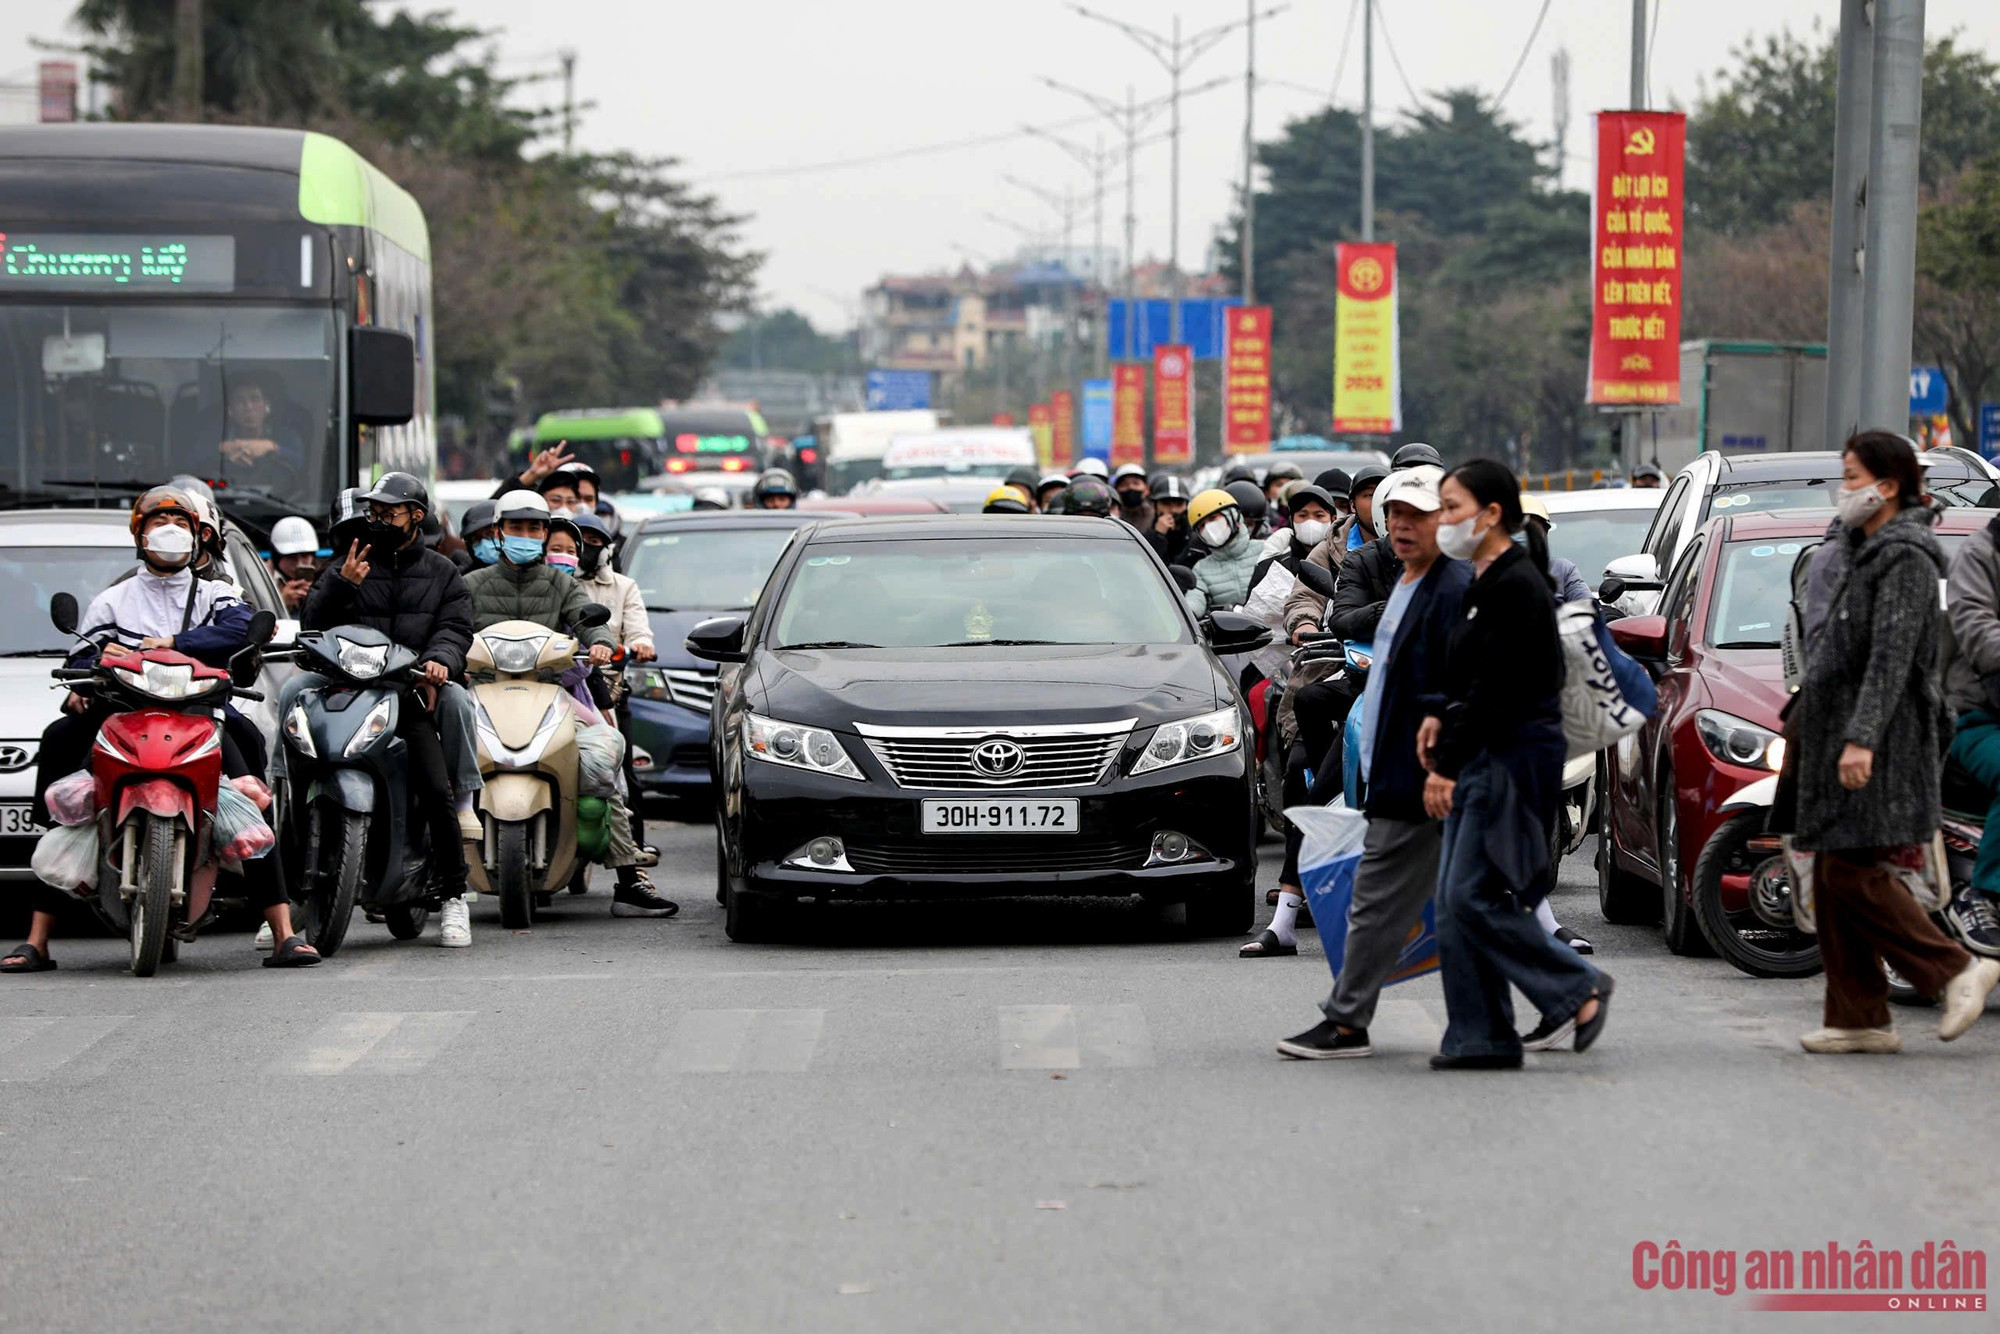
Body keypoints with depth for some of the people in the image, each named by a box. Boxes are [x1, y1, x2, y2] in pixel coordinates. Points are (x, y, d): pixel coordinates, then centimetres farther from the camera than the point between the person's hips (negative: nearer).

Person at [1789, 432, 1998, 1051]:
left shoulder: (1906, 558, -12)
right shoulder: (1867, 553, 18)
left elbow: (1892, 656, -21)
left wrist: (1861, 737, -27)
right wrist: (1805, 725, 22)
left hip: (1881, 744, -10)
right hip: (1841, 736, 10)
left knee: (1853, 876, -12)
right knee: (1834, 883, 6)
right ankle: (1859, 1018, 8)